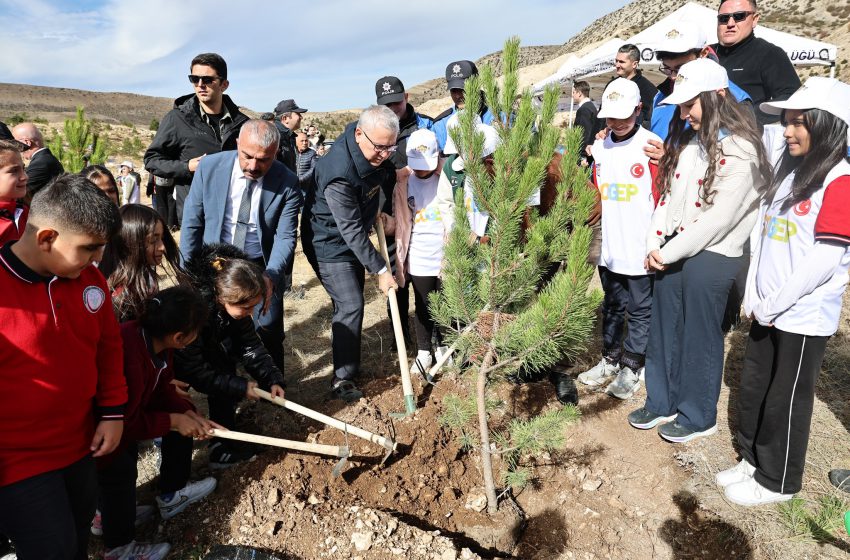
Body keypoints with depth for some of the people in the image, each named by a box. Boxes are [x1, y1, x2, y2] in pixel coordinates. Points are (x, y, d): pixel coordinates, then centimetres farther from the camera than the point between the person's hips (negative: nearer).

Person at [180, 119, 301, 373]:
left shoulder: (287, 183, -14)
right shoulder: (209, 168, -11)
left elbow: (285, 237, -13)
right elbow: (192, 224, -2)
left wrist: (271, 276, -30)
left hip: (263, 268, -1)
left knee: (269, 335, 3)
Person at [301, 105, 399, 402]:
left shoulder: (376, 155, -8)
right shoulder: (339, 173, -33)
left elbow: (387, 178, 17)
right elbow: (352, 231, -29)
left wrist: (377, 210, 4)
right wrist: (380, 270, -24)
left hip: (354, 242, 8)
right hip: (330, 246, -8)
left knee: (351, 303, 16)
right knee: (350, 306, -12)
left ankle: (350, 363, 32)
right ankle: (343, 378, 1)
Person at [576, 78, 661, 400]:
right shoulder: (600, 148, 9)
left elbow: (662, 197, -10)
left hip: (640, 250, -6)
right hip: (609, 248, 6)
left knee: (639, 310, 9)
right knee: (612, 307, 19)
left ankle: (631, 367, 24)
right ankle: (610, 359, 34)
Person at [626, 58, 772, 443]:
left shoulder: (739, 150, -14)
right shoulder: (686, 140, 10)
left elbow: (720, 216, -19)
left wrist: (669, 252, -14)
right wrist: (654, 246, 1)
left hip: (711, 257, -7)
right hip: (671, 253, 7)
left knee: (700, 338, 6)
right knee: (664, 331, 14)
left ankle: (698, 416, 24)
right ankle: (662, 402, 31)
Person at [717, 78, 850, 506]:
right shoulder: (787, 170, 10)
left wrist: (773, 306, -15)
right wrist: (753, 296, 5)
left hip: (803, 318, -7)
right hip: (766, 312, 7)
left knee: (786, 400, 7)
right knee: (752, 389, 16)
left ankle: (777, 482, 26)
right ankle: (753, 460, 35)